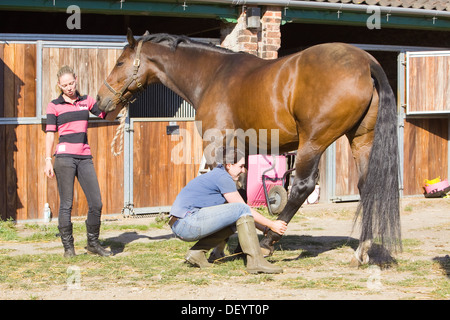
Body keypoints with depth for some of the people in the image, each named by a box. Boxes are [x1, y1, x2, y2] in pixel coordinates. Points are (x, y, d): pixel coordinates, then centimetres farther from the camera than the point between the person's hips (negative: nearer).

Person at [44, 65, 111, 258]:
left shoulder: (86, 101, 14)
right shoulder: (54, 106, 4)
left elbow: (106, 114, 9)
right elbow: (50, 134, 0)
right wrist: (48, 160, -7)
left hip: (85, 157, 4)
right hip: (65, 157, -4)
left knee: (96, 203, 0)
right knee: (66, 204, -2)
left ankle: (93, 242, 16)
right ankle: (68, 246, 6)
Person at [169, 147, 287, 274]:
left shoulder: (216, 175, 21)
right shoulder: (223, 177, -9)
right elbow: (244, 208, -7)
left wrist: (266, 228, 18)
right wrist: (271, 224, 1)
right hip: (188, 221, -10)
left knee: (235, 221, 19)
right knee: (241, 210, -13)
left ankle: (197, 252, 10)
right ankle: (255, 261, -17)